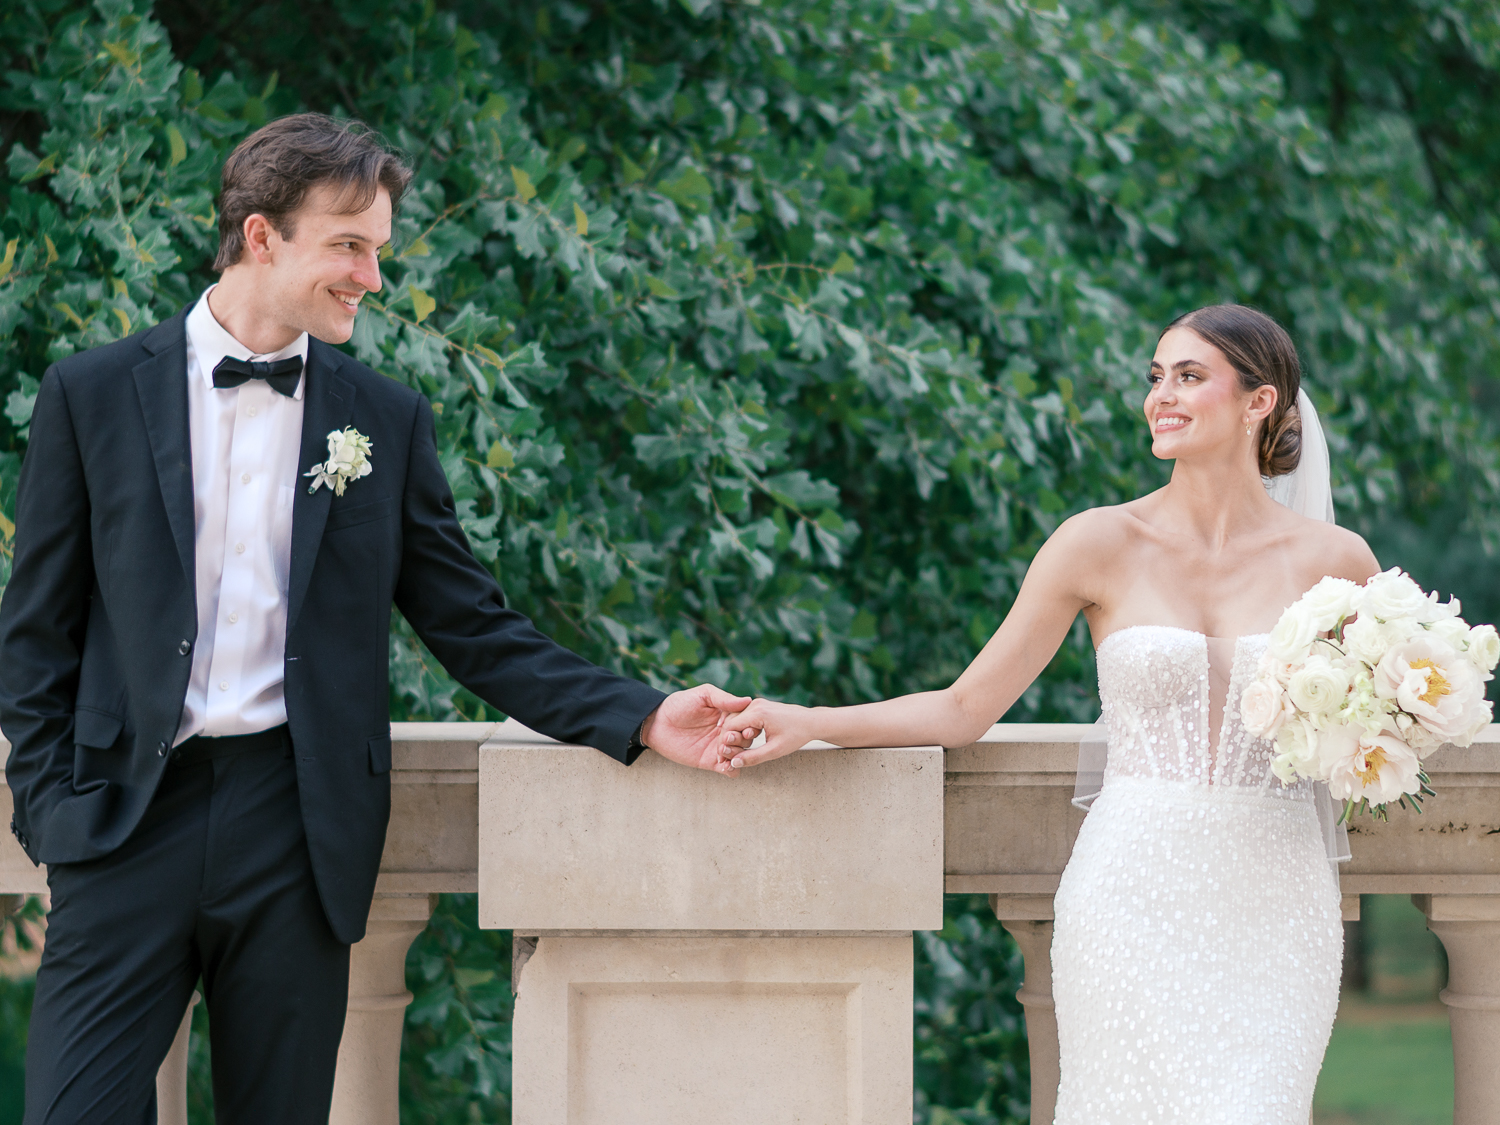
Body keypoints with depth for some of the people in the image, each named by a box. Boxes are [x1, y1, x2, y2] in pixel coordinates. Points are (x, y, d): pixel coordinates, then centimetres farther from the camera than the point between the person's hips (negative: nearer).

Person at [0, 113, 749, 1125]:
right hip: (130, 817, -2)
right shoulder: (94, 395, 4)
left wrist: (643, 718, -2)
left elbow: (475, 630, 10)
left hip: (297, 824, 2)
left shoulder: (388, 421, 9)